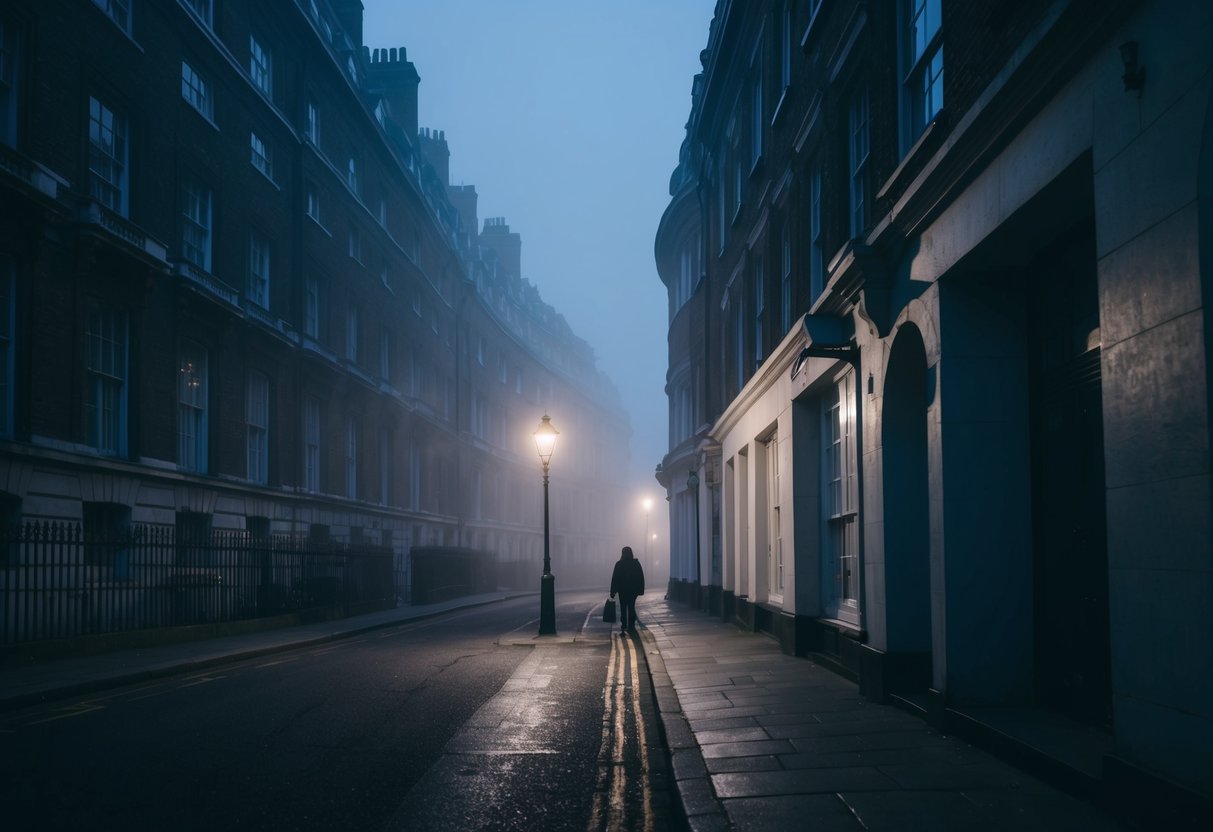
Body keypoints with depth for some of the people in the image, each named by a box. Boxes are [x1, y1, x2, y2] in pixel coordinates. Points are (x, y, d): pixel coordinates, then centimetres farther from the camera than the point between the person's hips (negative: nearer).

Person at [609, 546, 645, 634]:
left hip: (622, 590, -2)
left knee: (623, 608, 7)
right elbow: (641, 578, 1)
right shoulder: (636, 563, -1)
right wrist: (641, 589, 6)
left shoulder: (619, 564, -8)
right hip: (633, 590, 2)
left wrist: (613, 591, -4)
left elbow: (614, 578, -8)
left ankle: (624, 626, 3)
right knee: (631, 607, 10)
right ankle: (631, 626, 7)